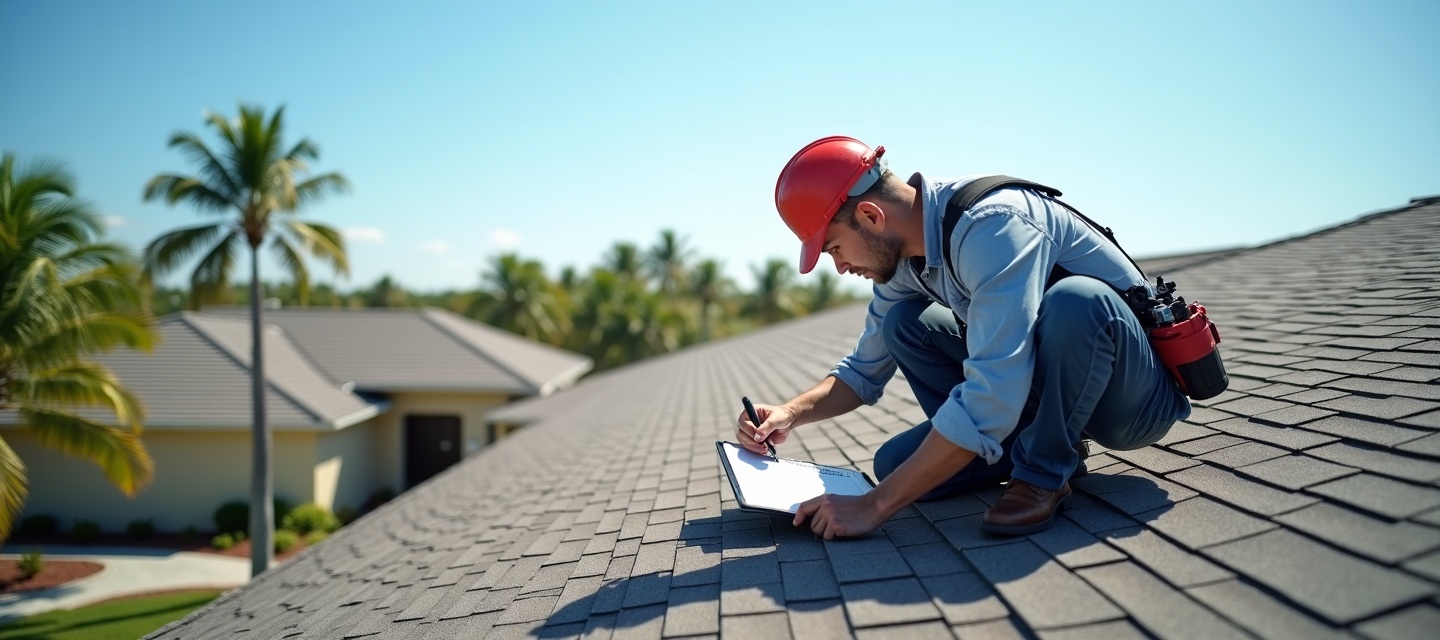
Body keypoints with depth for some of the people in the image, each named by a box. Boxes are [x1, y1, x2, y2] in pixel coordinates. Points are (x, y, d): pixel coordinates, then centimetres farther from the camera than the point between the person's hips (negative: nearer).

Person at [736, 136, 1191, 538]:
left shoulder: (991, 224, -29)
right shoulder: (902, 257, -1)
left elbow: (991, 397, -37)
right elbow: (864, 370, 12)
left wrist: (874, 506, -33)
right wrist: (791, 414, -7)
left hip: (1139, 395, -7)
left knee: (1074, 300, -37)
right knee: (902, 324, -3)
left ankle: (1042, 473, -14)